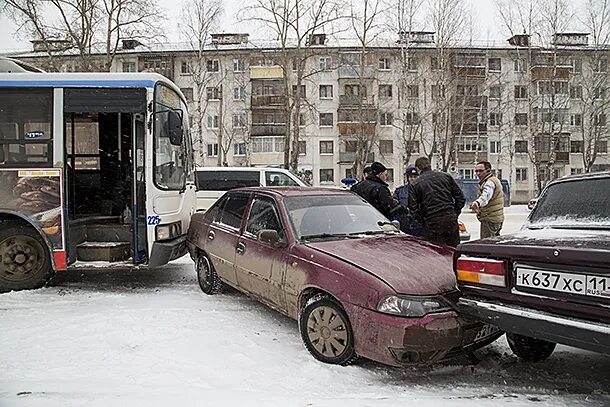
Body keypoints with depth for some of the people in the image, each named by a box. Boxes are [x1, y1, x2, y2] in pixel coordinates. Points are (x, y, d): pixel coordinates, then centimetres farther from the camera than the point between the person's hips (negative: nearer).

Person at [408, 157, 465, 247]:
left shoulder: (414, 185, 2)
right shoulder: (446, 176, 11)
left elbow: (413, 209, -2)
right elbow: (461, 198, 11)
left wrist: (424, 223, 6)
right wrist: (455, 214, 15)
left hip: (433, 224, -3)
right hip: (451, 220, 3)